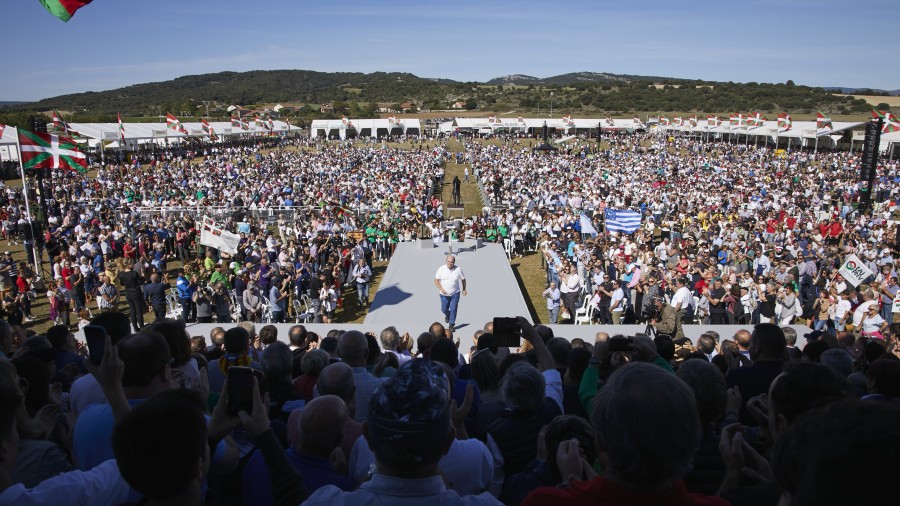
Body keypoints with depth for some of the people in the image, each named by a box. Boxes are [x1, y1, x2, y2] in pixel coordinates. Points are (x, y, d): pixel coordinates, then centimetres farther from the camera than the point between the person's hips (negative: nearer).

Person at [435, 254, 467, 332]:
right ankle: (447, 315, 47)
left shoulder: (458, 269, -11)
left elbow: (463, 279, 4)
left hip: (455, 294, -1)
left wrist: (464, 289, 9)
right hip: (444, 294, 1)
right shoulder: (441, 269, -10)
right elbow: (436, 280, -5)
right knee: (444, 309, 13)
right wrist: (441, 289, -18)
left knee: (453, 310, -4)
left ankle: (452, 325, 12)